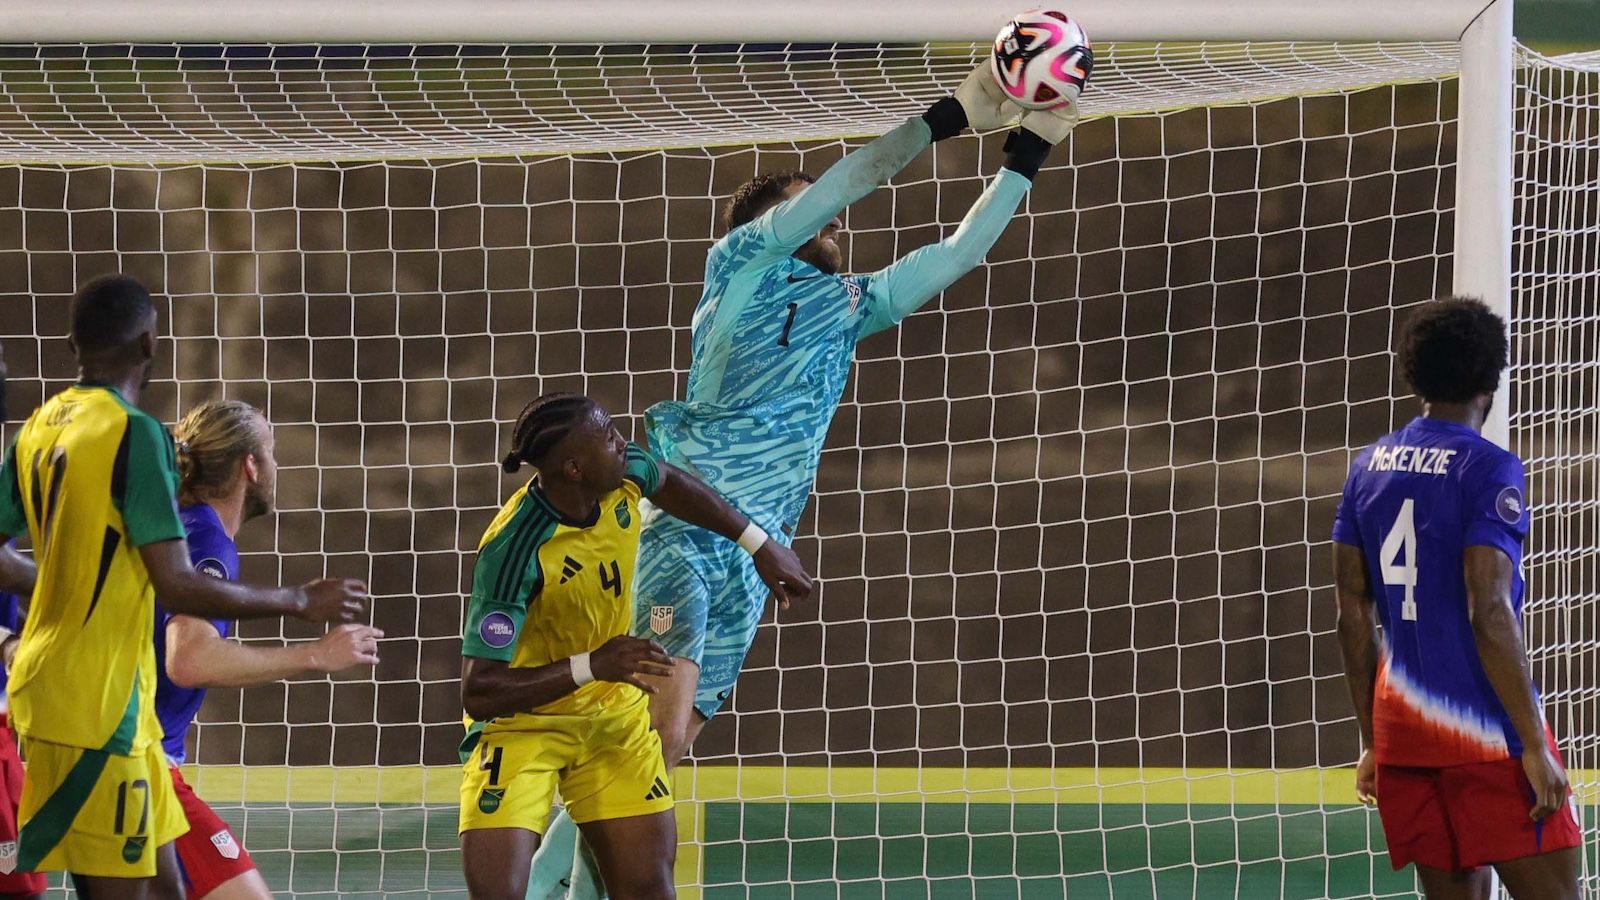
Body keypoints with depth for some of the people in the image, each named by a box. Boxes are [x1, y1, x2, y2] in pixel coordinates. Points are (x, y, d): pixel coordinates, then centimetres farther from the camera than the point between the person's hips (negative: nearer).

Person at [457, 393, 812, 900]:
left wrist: (759, 545, 17)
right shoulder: (513, 553, -34)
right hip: (522, 722, -6)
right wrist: (592, 666, -40)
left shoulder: (621, 478, -14)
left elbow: (670, 484, 14)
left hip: (614, 715, 6)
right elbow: (479, 693, -35)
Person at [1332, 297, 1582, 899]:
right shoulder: (1488, 470, -10)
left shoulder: (1369, 466, 10)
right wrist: (1534, 747, -15)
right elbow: (1488, 613, -17)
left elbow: (1353, 612, 12)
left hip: (1400, 724, 7)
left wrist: (1373, 741, 19)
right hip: (1484, 733, -7)